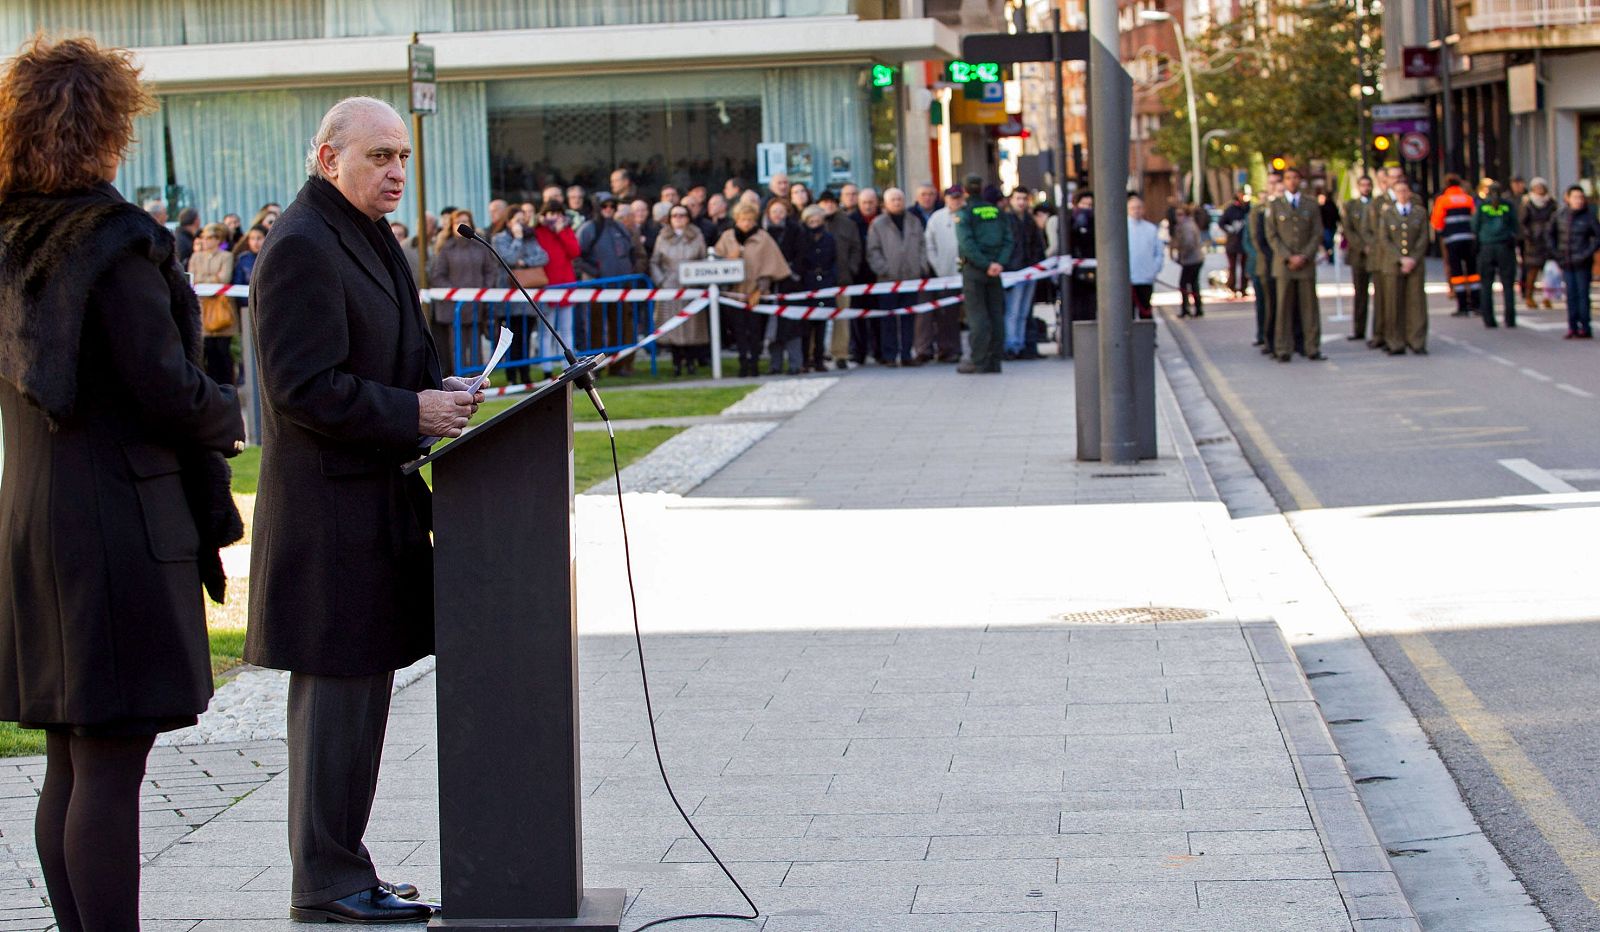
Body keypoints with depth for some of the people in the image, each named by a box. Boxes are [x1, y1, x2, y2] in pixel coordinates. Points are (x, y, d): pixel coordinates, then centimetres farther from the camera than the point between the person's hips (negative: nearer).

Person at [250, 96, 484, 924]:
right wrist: (414, 413, -19)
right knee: (339, 691, -5)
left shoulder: (368, 238, 17)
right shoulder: (301, 248, -15)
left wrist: (440, 387, 6)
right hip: (332, 507, -10)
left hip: (375, 504, 10)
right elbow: (305, 388, -21)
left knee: (360, 686, 14)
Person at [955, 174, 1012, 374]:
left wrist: (986, 265, -14)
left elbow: (967, 244, -17)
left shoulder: (964, 214, -7)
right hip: (995, 270, 4)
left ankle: (977, 361, -6)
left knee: (977, 314, -3)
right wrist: (999, 262, -8)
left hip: (974, 268, -4)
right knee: (996, 313, 8)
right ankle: (995, 361, 10)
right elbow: (1008, 239, 1)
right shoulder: (996, 211, 8)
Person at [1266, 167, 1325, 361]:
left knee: (1309, 306, 1)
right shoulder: (1274, 206, 7)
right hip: (1283, 265, -1)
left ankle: (1312, 349, 4)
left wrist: (1304, 257, -8)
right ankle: (1284, 350, 0)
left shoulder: (1311, 205, 10)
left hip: (1306, 264, 1)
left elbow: (1317, 234, 5)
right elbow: (1271, 235, 1)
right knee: (1284, 307, -2)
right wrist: (1288, 257, -10)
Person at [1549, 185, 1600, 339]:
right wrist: (1554, 252, 8)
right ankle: (1572, 327, 12)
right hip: (1566, 262, 4)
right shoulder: (1560, 215, 4)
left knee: (1582, 294, -2)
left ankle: (1585, 328, 2)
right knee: (1571, 294, 7)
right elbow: (1551, 234, 16)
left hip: (1582, 263, -3)